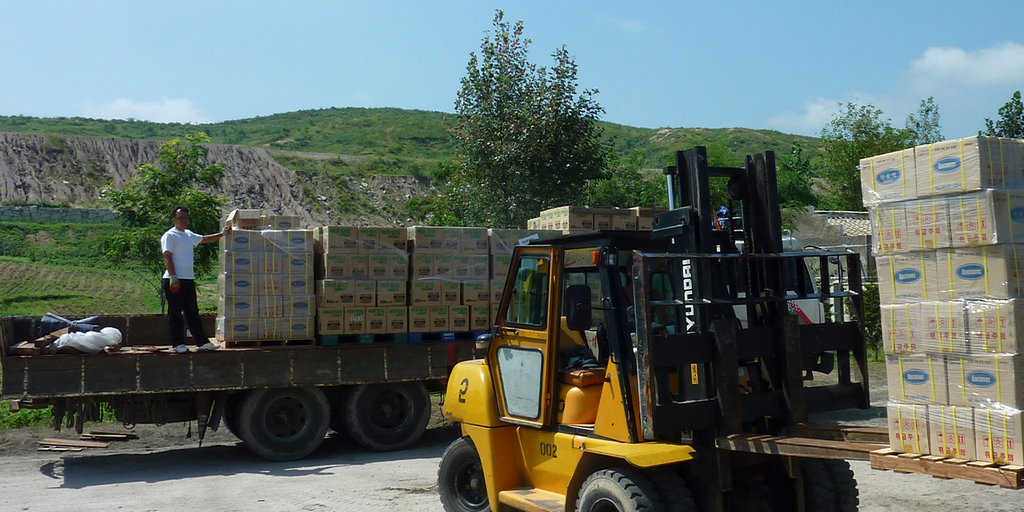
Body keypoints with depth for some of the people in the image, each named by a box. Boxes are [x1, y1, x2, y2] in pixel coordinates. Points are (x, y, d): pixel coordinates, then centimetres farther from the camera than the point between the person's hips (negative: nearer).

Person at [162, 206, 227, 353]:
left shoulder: (189, 235, 17)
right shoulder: (169, 236, -6)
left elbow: (205, 239, 34)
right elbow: (167, 257, -12)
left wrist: (222, 234, 32)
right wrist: (173, 278, -19)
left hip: (188, 280, 8)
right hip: (175, 281, -8)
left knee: (193, 313, 10)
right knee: (175, 313, 0)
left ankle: (202, 342, 12)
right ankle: (178, 344, 5)